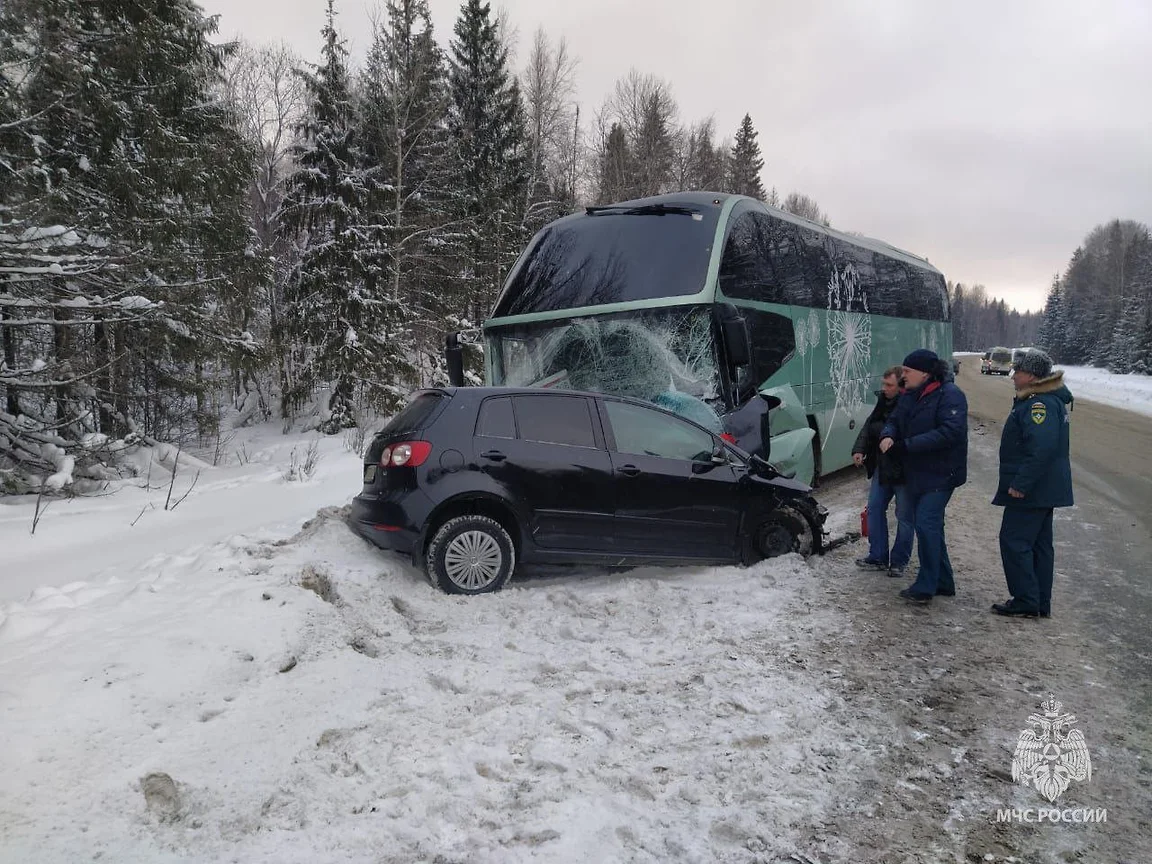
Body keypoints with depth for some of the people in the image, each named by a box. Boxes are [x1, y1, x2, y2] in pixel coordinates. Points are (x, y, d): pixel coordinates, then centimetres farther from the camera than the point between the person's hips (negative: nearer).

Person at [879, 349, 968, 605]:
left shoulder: (950, 394, -15)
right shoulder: (910, 396, 10)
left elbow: (950, 432, -25)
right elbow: (894, 420, 14)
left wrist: (907, 445, -25)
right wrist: (888, 435, -11)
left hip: (940, 474, -9)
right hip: (915, 473, 9)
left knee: (926, 524, -13)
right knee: (929, 526, 14)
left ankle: (925, 587, -5)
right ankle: (943, 582, 27)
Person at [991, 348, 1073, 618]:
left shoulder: (1040, 404, -20)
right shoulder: (1052, 398, 15)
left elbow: (1042, 448, -30)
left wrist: (1021, 483, -28)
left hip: (1030, 491, -11)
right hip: (1043, 489, 11)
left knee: (1014, 541, -5)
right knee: (1039, 544, 14)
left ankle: (1026, 602, -1)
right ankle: (1041, 604, 22)